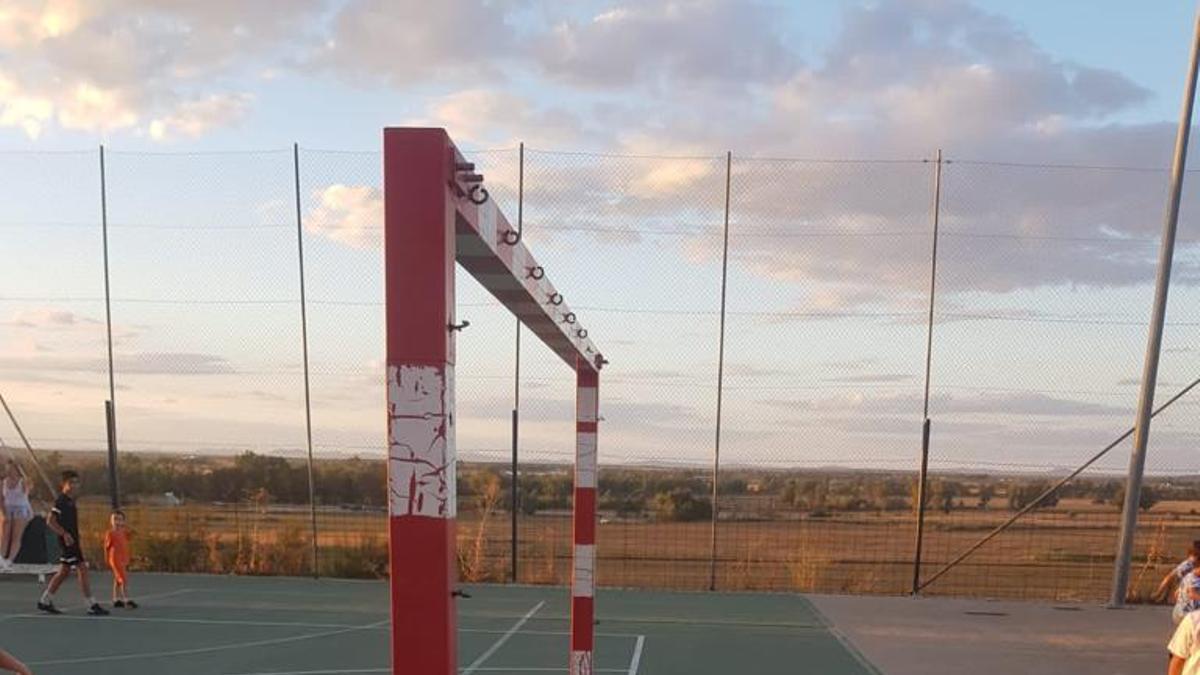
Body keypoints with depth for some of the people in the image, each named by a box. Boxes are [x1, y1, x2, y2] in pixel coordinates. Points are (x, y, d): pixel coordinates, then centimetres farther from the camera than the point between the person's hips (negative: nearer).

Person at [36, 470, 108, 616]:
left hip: (72, 540, 10)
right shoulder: (60, 501, -12)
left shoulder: (70, 501, 15)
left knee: (64, 572, 15)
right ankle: (92, 605, -12)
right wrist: (65, 534, -25)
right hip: (68, 540, -10)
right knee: (82, 569, -12)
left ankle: (45, 601, 24)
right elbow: (50, 522, -18)